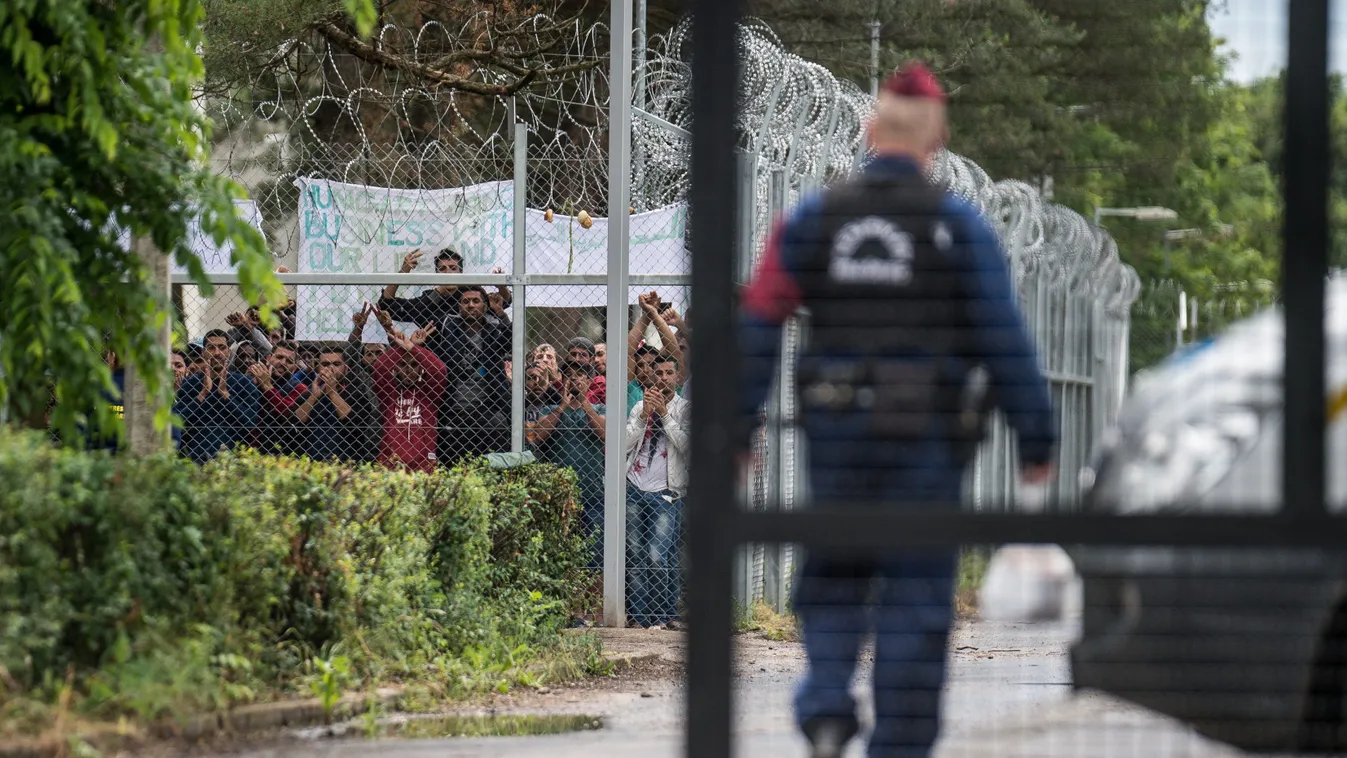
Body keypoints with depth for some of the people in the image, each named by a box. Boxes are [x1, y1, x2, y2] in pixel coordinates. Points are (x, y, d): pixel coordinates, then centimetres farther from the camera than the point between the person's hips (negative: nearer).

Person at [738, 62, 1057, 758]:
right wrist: (1036, 439, 1)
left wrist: (734, 432, 2)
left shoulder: (812, 221, 3)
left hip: (837, 433, 2)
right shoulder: (959, 228, -3)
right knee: (915, 594, 5)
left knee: (834, 581, 15)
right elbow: (1004, 342, -6)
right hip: (927, 439, -2)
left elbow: (756, 328, -2)